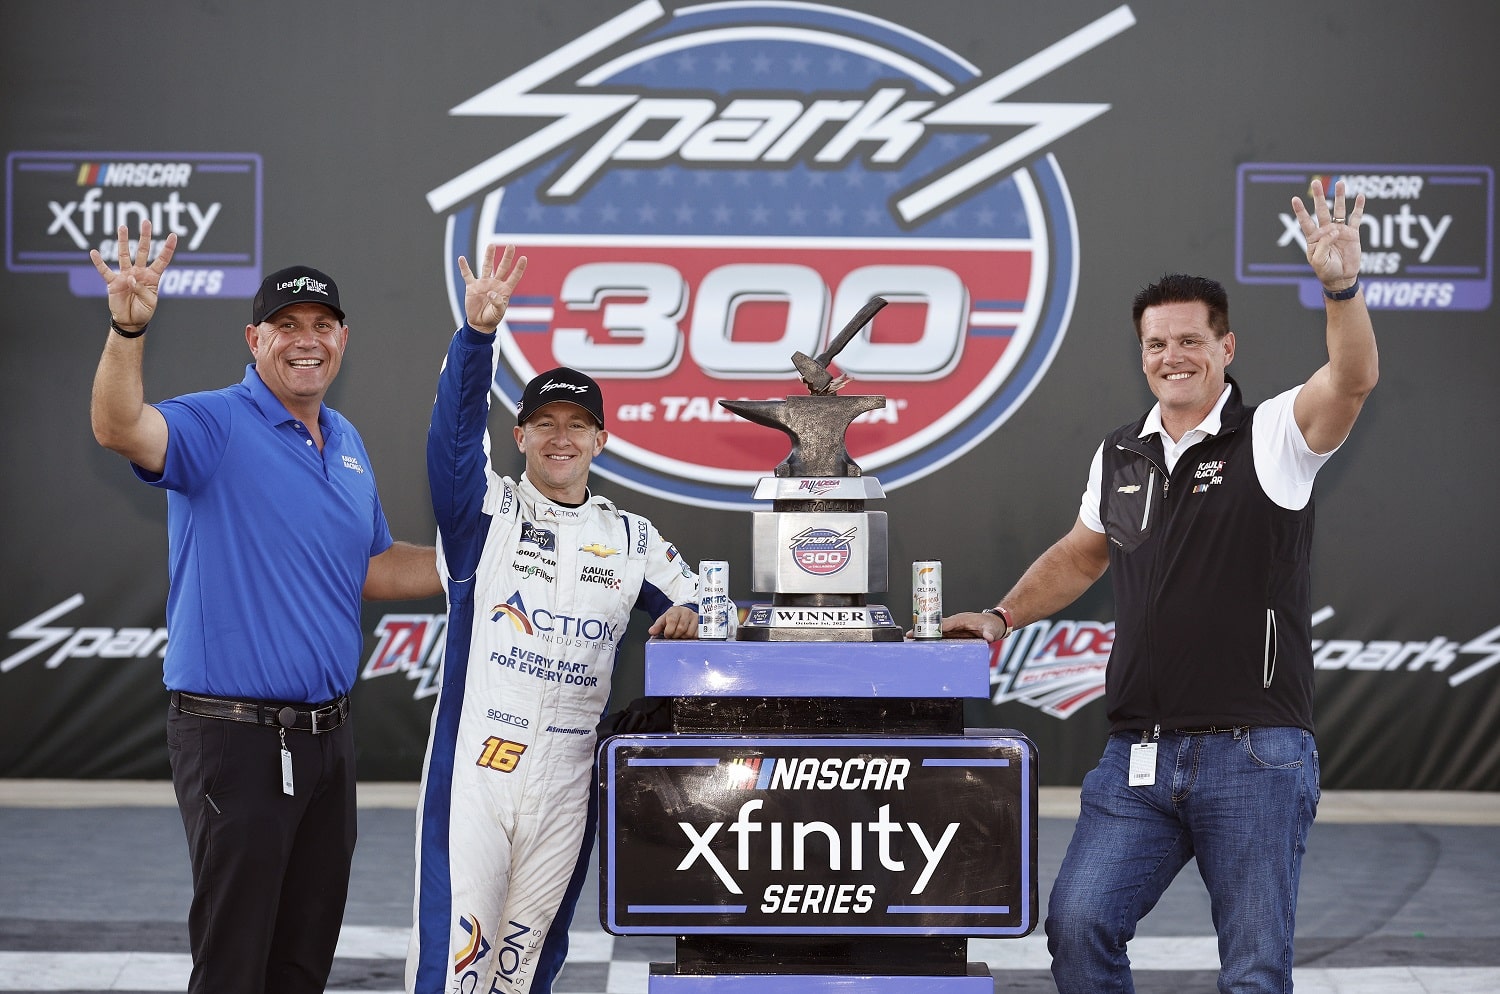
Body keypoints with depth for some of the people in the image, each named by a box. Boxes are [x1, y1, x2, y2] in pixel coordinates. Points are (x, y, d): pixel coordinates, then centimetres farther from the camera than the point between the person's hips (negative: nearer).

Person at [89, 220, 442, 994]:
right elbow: (119, 428, -30)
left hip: (326, 736, 7)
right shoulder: (217, 425, -9)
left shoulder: (347, 444, 14)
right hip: (235, 734, -7)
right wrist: (127, 328, -47)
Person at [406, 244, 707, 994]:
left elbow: (687, 601, 18)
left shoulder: (630, 538, 12)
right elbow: (454, 430, -13)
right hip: (476, 760, -3)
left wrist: (685, 615, -8)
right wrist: (478, 331, -28)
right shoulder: (485, 511, 2)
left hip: (568, 779, 4)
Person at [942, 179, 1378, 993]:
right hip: (1139, 755, 5)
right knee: (1078, 925, -6)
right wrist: (1003, 617, 18)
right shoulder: (1119, 457, 13)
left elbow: (1352, 381, -22)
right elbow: (1079, 556, 29)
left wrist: (1341, 287, -38)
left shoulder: (1271, 437, -3)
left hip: (1254, 753, -4)